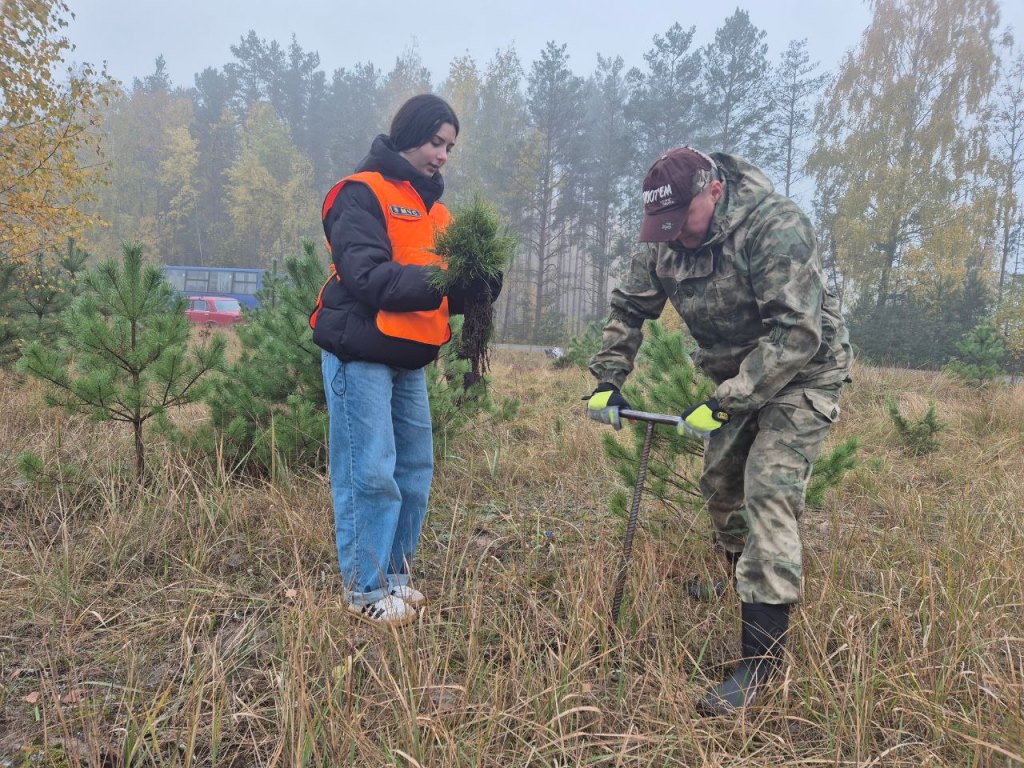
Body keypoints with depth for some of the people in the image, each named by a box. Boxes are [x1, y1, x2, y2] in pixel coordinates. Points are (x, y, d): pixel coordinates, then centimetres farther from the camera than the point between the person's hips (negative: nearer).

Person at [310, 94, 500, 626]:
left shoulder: (432, 207, 20)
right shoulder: (362, 193, -6)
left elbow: (444, 292, 14)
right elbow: (368, 277, -19)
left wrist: (473, 288, -7)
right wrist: (438, 283, -28)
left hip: (409, 360, 8)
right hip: (361, 356, -8)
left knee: (415, 471, 10)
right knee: (370, 475, -6)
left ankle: (394, 577, 24)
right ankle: (366, 590, 7)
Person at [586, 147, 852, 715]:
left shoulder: (775, 226, -28)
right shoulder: (666, 240, -6)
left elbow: (796, 333, -32)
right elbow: (630, 307, 5)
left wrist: (723, 405, -34)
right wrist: (607, 381, -5)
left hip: (800, 374, -7)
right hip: (736, 378, 7)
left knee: (768, 495, -18)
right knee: (719, 487, 13)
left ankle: (760, 662, -14)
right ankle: (749, 596, 39)